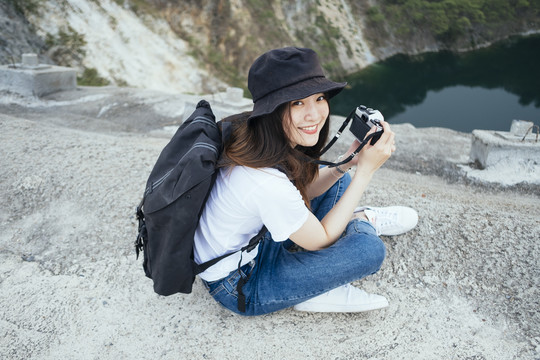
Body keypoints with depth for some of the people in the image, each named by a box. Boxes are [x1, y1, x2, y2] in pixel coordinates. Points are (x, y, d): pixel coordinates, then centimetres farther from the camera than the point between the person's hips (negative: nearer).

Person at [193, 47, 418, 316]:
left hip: (254, 239, 8)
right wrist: (365, 170, -21)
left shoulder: (254, 139, -13)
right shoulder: (267, 183, -38)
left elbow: (301, 192, 3)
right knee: (369, 249, -19)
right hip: (238, 287, -7)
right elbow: (322, 241, -21)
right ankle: (363, 222, 9)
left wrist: (346, 163, -12)